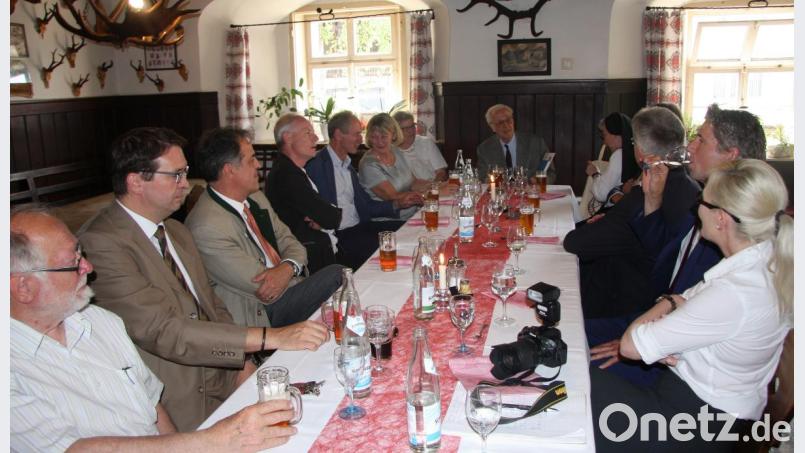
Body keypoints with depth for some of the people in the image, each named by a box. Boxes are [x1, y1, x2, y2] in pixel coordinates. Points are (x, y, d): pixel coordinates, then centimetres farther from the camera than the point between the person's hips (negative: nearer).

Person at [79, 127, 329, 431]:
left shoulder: (176, 231, 13)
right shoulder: (100, 242, -16)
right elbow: (160, 330, -24)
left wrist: (242, 363, -2)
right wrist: (269, 338, -28)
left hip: (222, 377, 8)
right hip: (177, 406, -7)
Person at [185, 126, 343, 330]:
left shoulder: (255, 197, 6)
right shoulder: (207, 228, -22)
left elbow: (288, 241, 7)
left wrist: (288, 267, -16)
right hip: (258, 317, -8)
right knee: (336, 274, -20)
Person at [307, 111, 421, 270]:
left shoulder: (348, 165, 21)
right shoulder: (316, 165, -7)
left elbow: (365, 204, 19)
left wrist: (398, 204, 9)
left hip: (358, 227, 9)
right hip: (338, 236, -8)